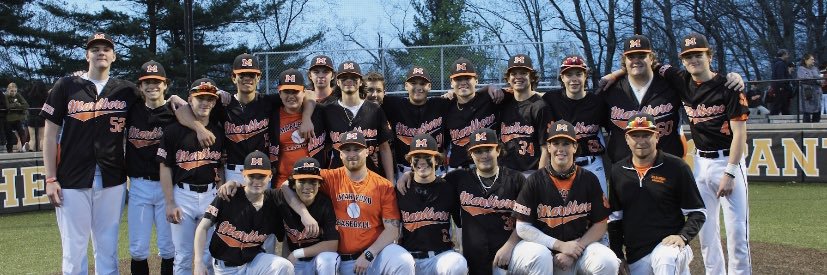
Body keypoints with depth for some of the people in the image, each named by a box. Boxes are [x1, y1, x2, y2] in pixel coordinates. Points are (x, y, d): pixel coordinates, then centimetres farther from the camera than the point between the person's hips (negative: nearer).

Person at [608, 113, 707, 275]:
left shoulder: (676, 167, -1)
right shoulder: (618, 172, 10)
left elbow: (698, 212, 2)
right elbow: (614, 217, 17)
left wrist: (683, 237, -15)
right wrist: (618, 255, 10)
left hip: (668, 245, -5)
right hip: (635, 256, 5)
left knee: (666, 259, -38)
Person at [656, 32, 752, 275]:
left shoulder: (728, 88, -11)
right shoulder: (682, 81, 3)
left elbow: (739, 133, -13)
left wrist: (729, 173, -17)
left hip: (728, 160, -5)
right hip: (701, 162, 5)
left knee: (737, 229, -7)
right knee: (705, 229, 8)